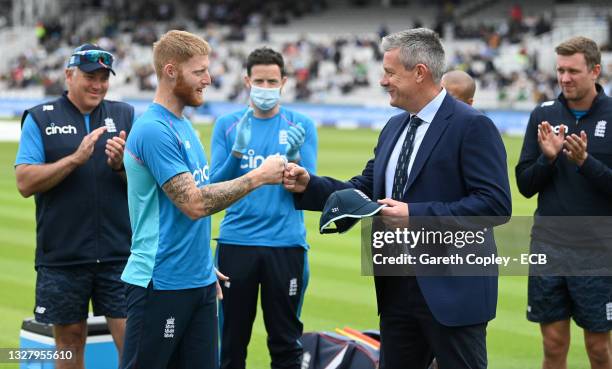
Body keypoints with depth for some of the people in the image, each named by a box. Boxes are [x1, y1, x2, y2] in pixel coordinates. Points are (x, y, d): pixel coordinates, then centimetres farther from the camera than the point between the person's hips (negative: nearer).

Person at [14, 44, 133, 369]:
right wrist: (76, 158, -16)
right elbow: (25, 182, -7)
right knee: (70, 338, 9)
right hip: (62, 254, -1)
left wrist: (121, 165, -15)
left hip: (118, 253, 1)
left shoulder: (125, 116, 9)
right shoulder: (39, 119, 3)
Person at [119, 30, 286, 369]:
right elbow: (194, 204, -21)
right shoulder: (154, 130, -15)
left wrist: (204, 265, 17)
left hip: (198, 281, 9)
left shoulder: (183, 125, 13)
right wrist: (259, 176, -16)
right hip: (162, 285, -9)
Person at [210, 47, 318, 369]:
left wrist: (293, 157, -21)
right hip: (236, 242, 1)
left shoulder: (301, 126, 3)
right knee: (232, 342, 5)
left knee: (285, 342, 4)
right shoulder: (227, 125, 5)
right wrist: (237, 151, -18)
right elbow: (215, 188, -2)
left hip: (286, 244, -1)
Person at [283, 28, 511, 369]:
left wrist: (416, 214, -23)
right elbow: (365, 190, 17)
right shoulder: (395, 127, 14)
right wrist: (309, 185, 1)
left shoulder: (472, 126, -13)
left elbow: (496, 205, -20)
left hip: (452, 288, -8)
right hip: (397, 286, 8)